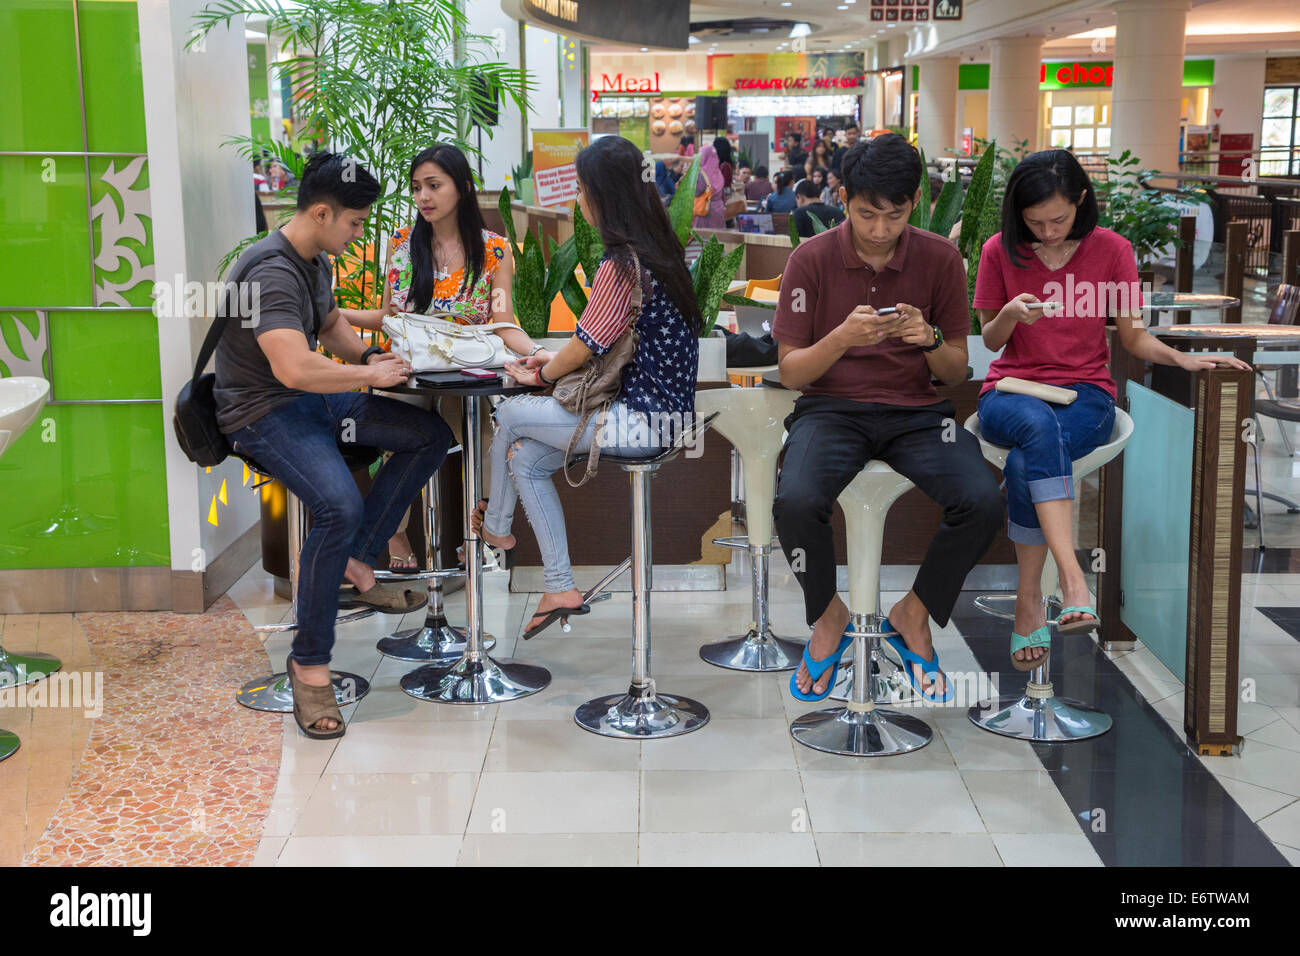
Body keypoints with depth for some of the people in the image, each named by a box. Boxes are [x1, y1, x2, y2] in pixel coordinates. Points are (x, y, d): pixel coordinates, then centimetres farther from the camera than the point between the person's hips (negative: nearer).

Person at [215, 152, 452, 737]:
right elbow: (294, 368, -35)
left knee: (431, 435, 7)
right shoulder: (271, 271, -24)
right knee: (340, 508, -33)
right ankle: (309, 662, -18)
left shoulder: (314, 259, 9)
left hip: (315, 400, 10)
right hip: (265, 413, -10)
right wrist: (371, 374, -21)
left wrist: (371, 355, 5)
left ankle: (357, 566, 9)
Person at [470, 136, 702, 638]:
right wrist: (558, 359, 16)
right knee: (525, 457, 10)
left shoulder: (621, 265, -21)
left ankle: (495, 527, 28)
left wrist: (539, 375, 6)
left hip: (641, 421, -9)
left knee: (509, 414, 3)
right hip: (656, 409, 9)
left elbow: (583, 350, -13)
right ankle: (561, 588, 11)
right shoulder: (655, 249, 9)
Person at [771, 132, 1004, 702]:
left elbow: (956, 373, 6)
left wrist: (930, 339, -17)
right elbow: (790, 373, -2)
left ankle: (913, 617, 0)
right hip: (832, 407, -1)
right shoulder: (812, 259, -3)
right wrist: (843, 337, -21)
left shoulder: (940, 258, 1)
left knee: (983, 503, -27)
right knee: (795, 504, -33)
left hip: (916, 412, 1)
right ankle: (828, 618, -1)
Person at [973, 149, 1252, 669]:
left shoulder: (1111, 250, 3)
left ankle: (1028, 599, -25)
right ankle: (1072, 580, -47)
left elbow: (1133, 337, 7)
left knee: (1025, 463, -35)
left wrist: (1181, 357, -13)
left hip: (1085, 392, 0)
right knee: (1040, 426, -39)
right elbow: (991, 340, 8)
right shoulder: (1000, 251, 4)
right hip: (1012, 389, 0)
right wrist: (1010, 314, -15)